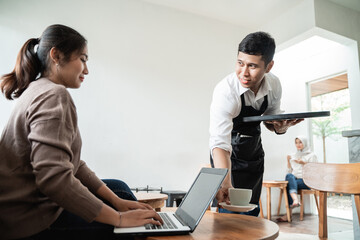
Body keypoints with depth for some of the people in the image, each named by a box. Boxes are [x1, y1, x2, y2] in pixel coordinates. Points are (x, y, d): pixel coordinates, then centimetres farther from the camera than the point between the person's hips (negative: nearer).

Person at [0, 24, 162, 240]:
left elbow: (71, 163, 8)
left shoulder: (39, 91, 11)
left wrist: (117, 201, 2)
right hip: (28, 220, -10)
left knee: (119, 188, 15)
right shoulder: (54, 95, -21)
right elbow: (53, 178, -33)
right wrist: (119, 218, -26)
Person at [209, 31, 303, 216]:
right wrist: (225, 184, -56)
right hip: (230, 152, -4)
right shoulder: (225, 92, -32)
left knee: (252, 209, 13)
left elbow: (271, 120, 3)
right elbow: (220, 143, -41)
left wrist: (282, 126, -21)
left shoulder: (274, 85, -14)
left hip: (254, 149, 5)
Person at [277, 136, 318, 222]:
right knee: (289, 176, -33)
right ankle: (295, 199, -54)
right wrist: (288, 161, 3)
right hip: (294, 179, 4)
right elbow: (289, 171, 17)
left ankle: (289, 214, -38)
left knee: (289, 183, -33)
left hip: (306, 180, -4)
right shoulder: (293, 156, 21)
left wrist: (304, 163, -12)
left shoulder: (311, 155, 8)